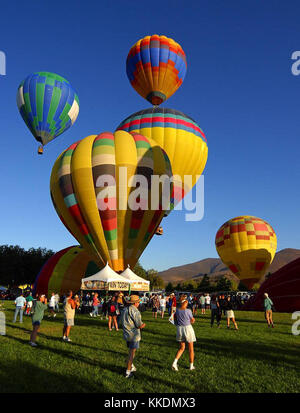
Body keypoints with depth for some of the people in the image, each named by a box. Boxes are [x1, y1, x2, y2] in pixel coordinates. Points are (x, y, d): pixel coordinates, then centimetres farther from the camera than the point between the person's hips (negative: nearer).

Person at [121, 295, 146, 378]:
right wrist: (143, 325, 3)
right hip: (134, 335, -8)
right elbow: (140, 325, -20)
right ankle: (128, 372, 10)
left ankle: (131, 367, 35)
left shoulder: (125, 309, 6)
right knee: (132, 353, 3)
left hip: (126, 334, 8)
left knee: (131, 351, 23)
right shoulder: (135, 311, -20)